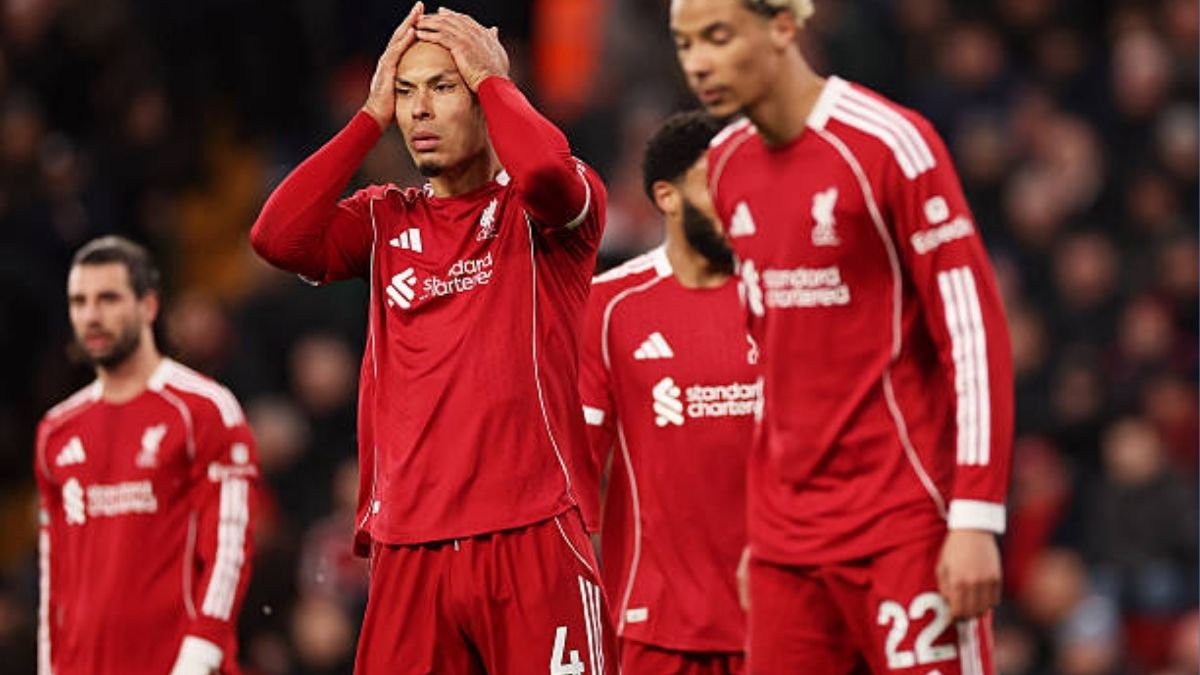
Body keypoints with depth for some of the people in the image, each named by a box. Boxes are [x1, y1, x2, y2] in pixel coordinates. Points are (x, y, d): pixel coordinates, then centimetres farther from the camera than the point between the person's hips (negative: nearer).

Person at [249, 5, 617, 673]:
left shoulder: (534, 209, 3)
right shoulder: (386, 219, 15)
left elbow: (548, 170, -22)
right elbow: (278, 238, -2)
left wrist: (489, 77, -3)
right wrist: (372, 116, 3)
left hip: (532, 540, -4)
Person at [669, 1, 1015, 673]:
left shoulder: (889, 142, -11)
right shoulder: (727, 164, 11)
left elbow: (975, 326, -12)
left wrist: (976, 519, -17)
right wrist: (763, 523, 17)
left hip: (903, 526, -6)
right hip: (787, 534, 6)